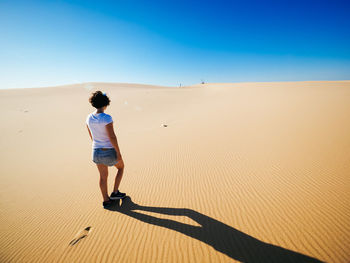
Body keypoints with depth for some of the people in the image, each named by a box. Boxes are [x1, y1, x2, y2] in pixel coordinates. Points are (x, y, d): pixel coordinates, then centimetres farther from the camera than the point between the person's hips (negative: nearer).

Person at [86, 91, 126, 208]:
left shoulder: (89, 118, -2)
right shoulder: (107, 118, -24)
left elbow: (91, 135, 10)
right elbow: (112, 137, -24)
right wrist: (118, 153, -16)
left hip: (97, 151, 6)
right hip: (110, 151, -6)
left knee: (103, 176, 20)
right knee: (121, 167, 23)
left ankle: (106, 200, 33)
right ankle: (115, 192, 23)